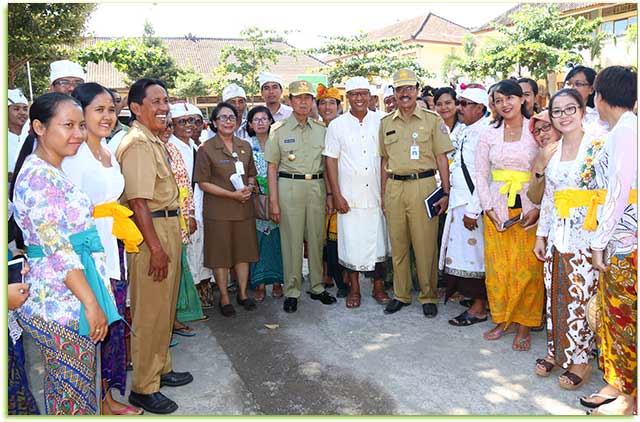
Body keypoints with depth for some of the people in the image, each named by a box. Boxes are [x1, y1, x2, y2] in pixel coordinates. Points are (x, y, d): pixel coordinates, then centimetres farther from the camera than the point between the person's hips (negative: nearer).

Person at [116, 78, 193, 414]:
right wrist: (156, 248, -23)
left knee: (164, 307, 19)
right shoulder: (137, 144, -17)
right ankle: (143, 388, 15)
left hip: (167, 228, 10)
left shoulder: (155, 140, 14)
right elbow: (138, 202, -23)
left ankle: (161, 368, 35)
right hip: (150, 232, -10)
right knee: (150, 311, 0)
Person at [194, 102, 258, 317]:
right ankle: (224, 297, 19)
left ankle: (243, 293, 26)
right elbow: (203, 183, -8)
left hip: (244, 208, 4)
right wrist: (232, 194, -16)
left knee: (244, 251, 11)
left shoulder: (245, 146, 9)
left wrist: (249, 187, -6)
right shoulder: (206, 149, -5)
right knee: (221, 254, 4)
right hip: (218, 209, -4)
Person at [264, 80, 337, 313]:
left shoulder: (321, 130, 11)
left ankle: (317, 287, 23)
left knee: (316, 239, 9)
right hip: (289, 187, -3)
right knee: (291, 240, 0)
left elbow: (327, 165, 14)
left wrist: (329, 194, 7)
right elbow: (272, 167, 0)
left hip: (317, 187, 3)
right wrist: (273, 201, -6)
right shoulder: (279, 130, 2)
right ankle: (291, 291, 11)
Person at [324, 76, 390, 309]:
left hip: (376, 195, 1)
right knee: (351, 242, 4)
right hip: (349, 196, -1)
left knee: (378, 240, 7)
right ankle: (354, 288, 21)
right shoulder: (337, 125, 1)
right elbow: (331, 161, 0)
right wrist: (337, 195, -5)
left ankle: (378, 287, 23)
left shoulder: (380, 122, 4)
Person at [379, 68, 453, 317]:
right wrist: (383, 194, 11)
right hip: (394, 187, 3)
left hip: (423, 185, -3)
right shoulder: (386, 123, 12)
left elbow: (441, 157, 2)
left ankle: (428, 296, 14)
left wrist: (445, 193, -5)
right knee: (397, 244, 8)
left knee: (425, 245, -1)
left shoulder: (432, 119, 3)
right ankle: (401, 294, 21)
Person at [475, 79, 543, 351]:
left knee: (527, 267, -1)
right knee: (497, 265, 6)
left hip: (529, 208, -2)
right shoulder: (489, 135, 8)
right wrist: (488, 207, -4)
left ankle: (524, 325, 14)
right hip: (497, 209, 3)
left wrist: (538, 208, -13)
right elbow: (480, 175, 7)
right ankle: (503, 320, 21)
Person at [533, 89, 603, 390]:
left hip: (585, 235, -5)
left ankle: (581, 359, 17)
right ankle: (556, 351, 27)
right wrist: (541, 235, 12)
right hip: (556, 235, 6)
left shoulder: (597, 147, -7)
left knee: (581, 297, 1)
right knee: (555, 295, 12)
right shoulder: (552, 150, 10)